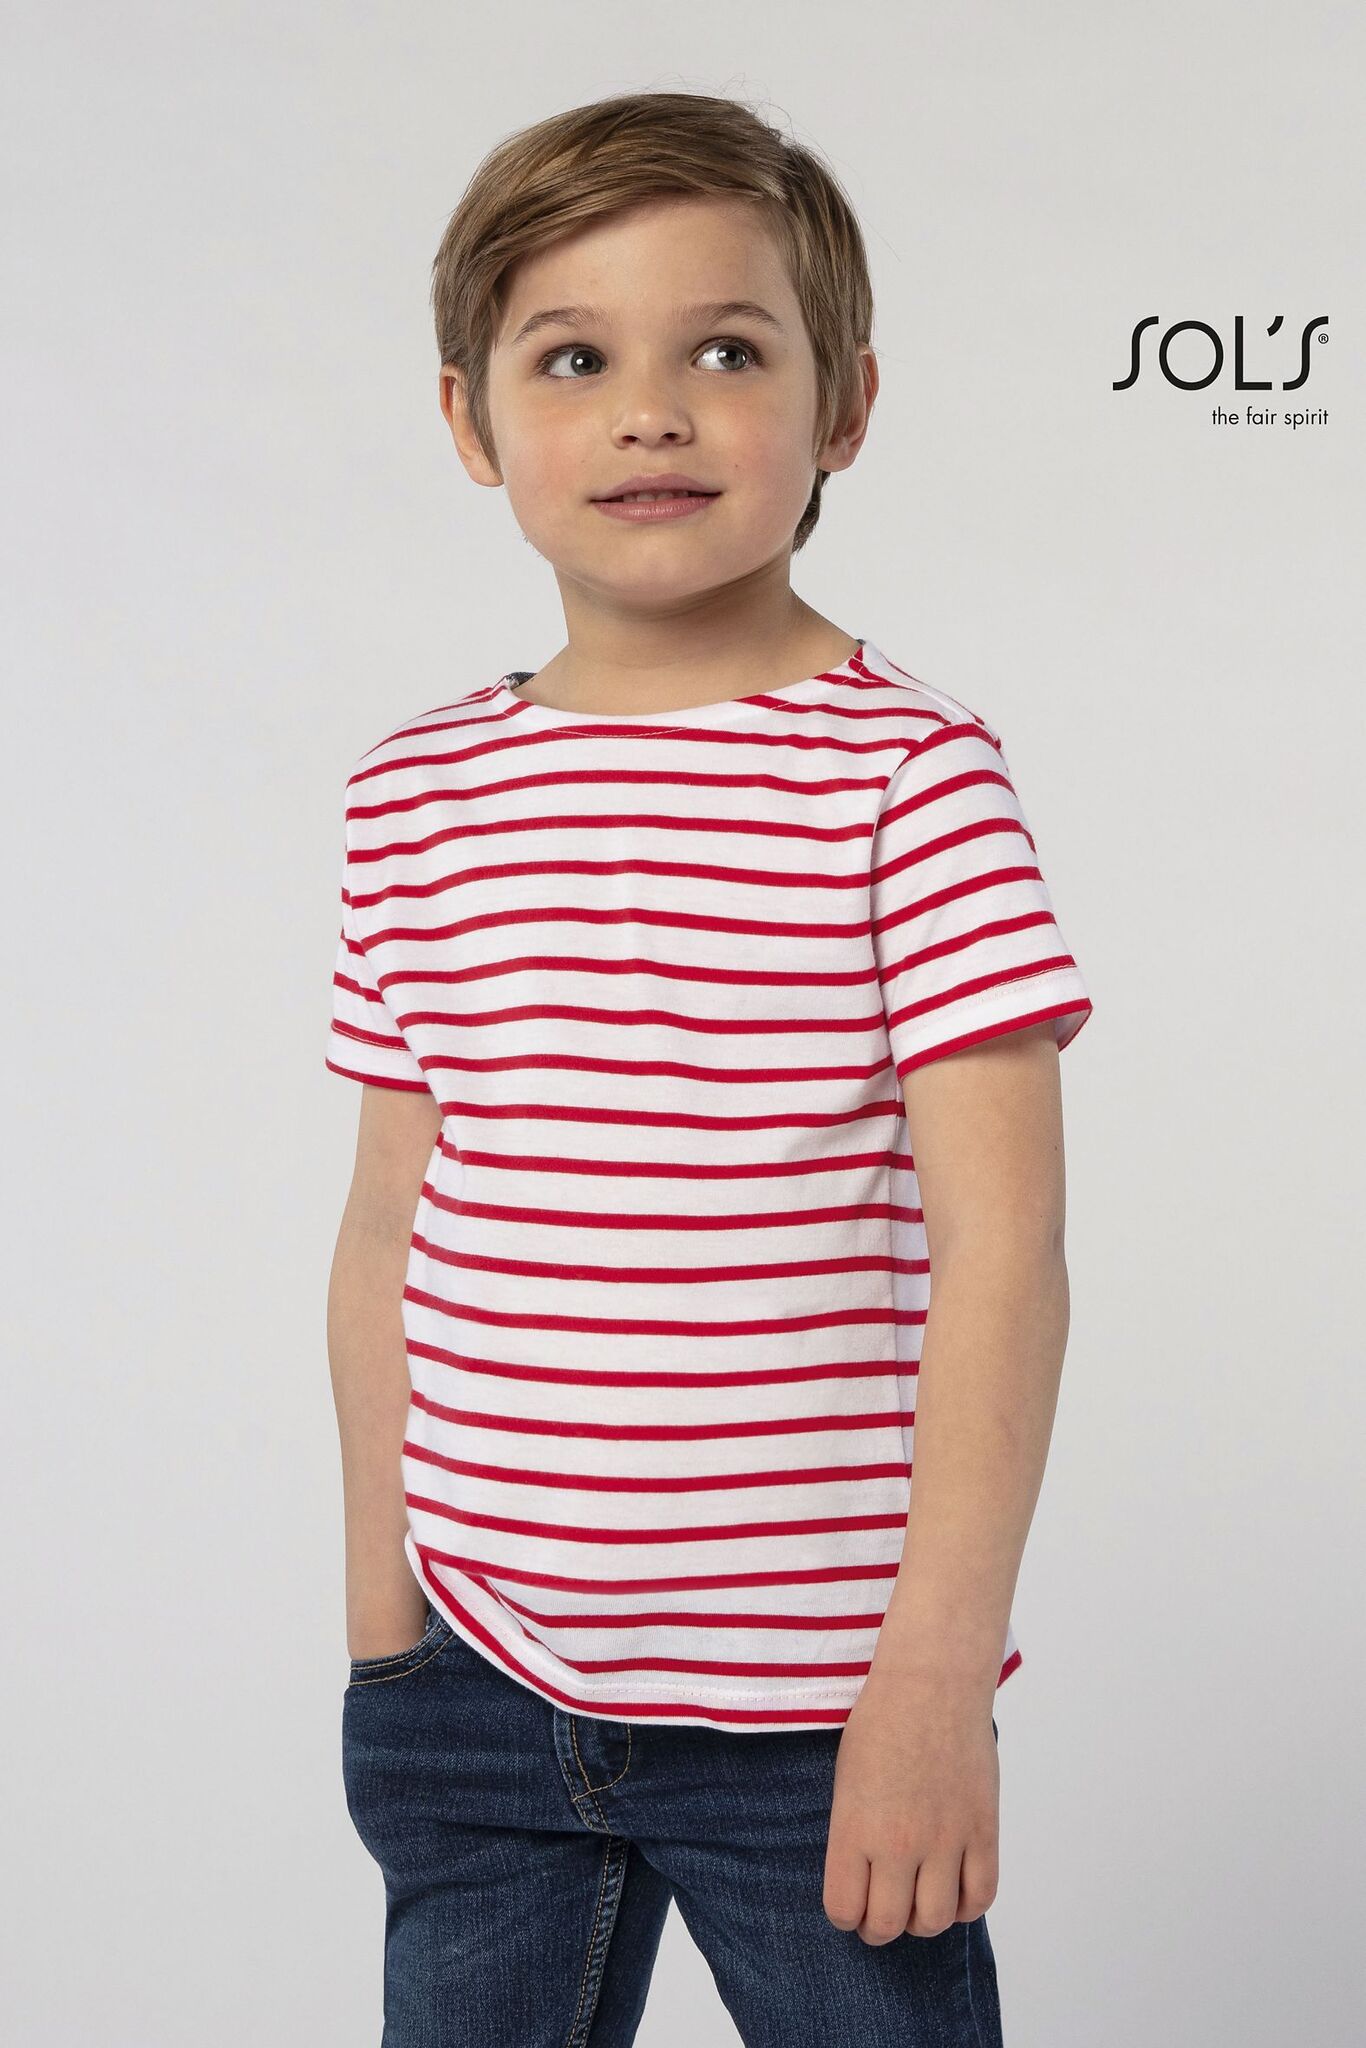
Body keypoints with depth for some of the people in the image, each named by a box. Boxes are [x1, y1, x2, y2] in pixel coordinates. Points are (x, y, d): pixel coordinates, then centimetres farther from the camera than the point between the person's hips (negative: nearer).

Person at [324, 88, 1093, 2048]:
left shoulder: (913, 771, -9)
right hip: (480, 1673, 4)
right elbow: (390, 1233, 9)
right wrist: (380, 1610, 11)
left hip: (811, 1700, -4)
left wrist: (939, 1671, -15)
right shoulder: (419, 796, 3)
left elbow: (998, 1245, -12)